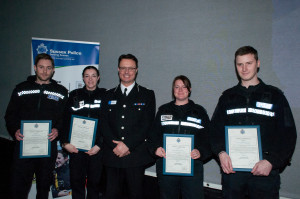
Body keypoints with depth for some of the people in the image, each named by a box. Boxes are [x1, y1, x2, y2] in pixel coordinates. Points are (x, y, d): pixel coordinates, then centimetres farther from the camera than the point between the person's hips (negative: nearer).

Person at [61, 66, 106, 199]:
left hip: (96, 147, -1)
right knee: (76, 180, 6)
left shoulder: (104, 95, 4)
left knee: (94, 181, 6)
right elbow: (66, 120, 6)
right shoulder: (74, 95, 10)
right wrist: (65, 142, -4)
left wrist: (99, 145, -9)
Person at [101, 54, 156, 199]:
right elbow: (104, 124, 4)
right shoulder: (109, 95, 12)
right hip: (112, 155, 2)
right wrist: (116, 145, -10)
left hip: (136, 156, -2)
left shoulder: (147, 95, 4)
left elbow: (147, 125, -5)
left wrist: (127, 145, -13)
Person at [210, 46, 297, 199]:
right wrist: (221, 152, -8)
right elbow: (215, 128, 9)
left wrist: (271, 162, -12)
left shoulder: (274, 95, 4)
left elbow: (288, 134, 0)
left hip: (265, 170, -1)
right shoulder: (228, 97, 10)